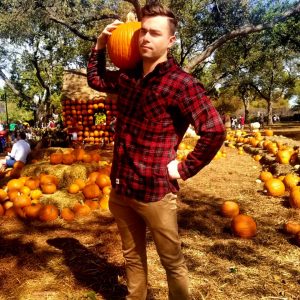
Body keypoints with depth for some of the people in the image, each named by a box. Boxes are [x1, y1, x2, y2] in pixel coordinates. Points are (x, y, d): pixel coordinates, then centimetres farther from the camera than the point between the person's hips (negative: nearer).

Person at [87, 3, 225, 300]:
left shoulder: (180, 82, -15)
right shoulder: (129, 76, 7)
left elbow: (215, 130, -21)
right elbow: (96, 79, 25)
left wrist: (185, 169, -15)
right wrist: (100, 43, 13)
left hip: (154, 192, -6)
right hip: (120, 189, 7)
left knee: (172, 262, 12)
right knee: (132, 258, 23)